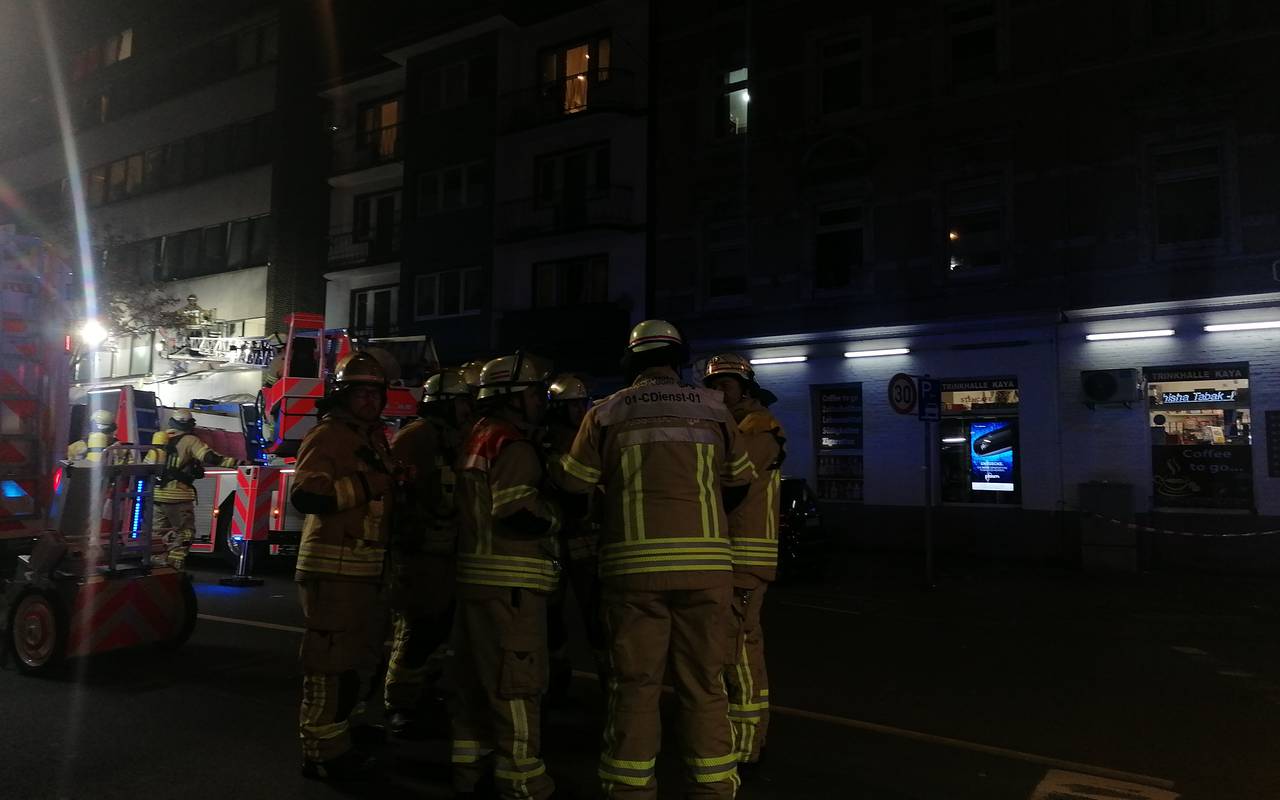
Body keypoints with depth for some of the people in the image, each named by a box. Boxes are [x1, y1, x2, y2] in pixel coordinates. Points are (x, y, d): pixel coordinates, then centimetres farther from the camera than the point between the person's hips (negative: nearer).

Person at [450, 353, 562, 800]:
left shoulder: (479, 438, 17)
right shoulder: (513, 445, -14)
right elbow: (519, 514, -23)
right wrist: (555, 516, -6)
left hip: (478, 575, 10)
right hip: (509, 581, -10)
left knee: (477, 680, 16)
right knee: (515, 685, -4)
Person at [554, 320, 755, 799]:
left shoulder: (607, 412, 5)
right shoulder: (712, 408, 8)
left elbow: (572, 486, 8)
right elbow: (740, 481, 18)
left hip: (633, 564, -1)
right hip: (706, 562, 1)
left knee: (635, 684, 8)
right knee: (704, 684, 9)